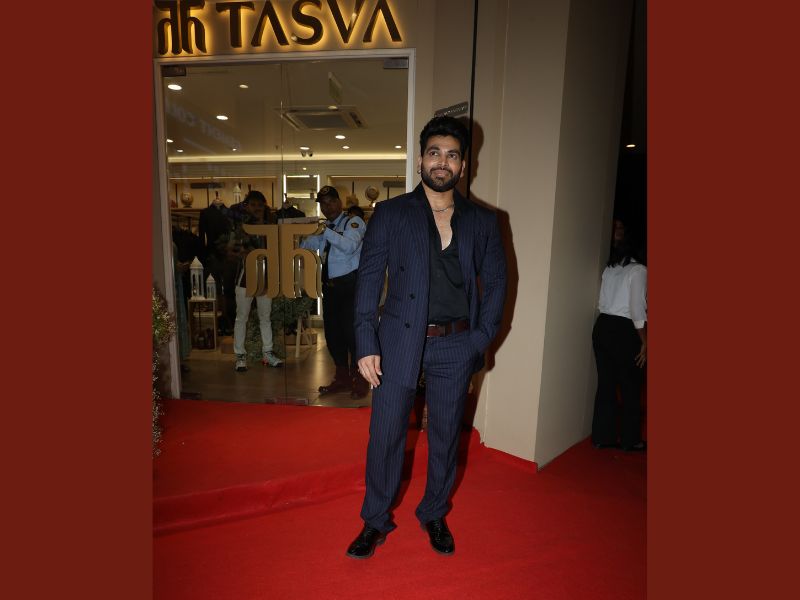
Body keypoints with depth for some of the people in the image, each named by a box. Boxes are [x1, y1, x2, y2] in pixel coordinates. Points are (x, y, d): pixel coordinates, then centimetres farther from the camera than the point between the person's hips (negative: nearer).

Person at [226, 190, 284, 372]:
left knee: (265, 316, 10)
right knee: (242, 317, 2)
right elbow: (230, 250, 0)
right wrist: (243, 254, -18)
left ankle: (267, 352, 20)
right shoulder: (240, 226, 0)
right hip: (245, 276, -3)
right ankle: (240, 355, 12)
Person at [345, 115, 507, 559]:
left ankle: (434, 515, 40)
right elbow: (368, 279, -3)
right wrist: (366, 344, -10)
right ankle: (375, 521, 32)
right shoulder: (390, 214, 1)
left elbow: (495, 282, 9)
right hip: (399, 342, -1)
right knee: (385, 435, 8)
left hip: (456, 347, 2)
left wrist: (480, 339, -1)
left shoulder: (482, 221, 7)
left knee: (445, 438, 15)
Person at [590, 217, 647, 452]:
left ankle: (602, 436, 18)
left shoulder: (607, 269, 9)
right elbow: (637, 309, -10)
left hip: (602, 326, 5)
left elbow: (600, 302, 1)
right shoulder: (638, 270, -6)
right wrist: (644, 342, -6)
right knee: (630, 388, 9)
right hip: (623, 330, -5)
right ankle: (630, 440, 20)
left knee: (605, 384, 11)